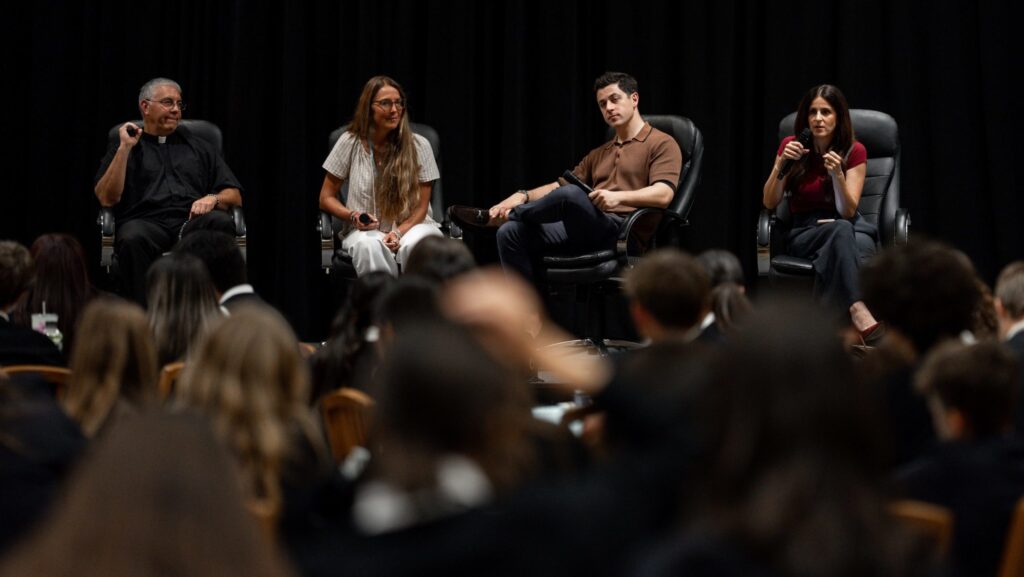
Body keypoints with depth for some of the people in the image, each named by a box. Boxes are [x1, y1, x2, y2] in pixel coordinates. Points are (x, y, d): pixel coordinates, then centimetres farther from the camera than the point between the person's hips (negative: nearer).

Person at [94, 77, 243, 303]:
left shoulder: (199, 147, 28)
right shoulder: (122, 147, 21)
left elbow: (235, 196, 22)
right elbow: (106, 199, 7)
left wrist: (213, 198, -2)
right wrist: (125, 149, 2)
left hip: (192, 221, 2)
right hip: (146, 221, -2)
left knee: (222, 223, -33)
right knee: (133, 239, -38)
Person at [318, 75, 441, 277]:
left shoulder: (418, 146, 2)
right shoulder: (350, 143, 2)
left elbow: (421, 207, 4)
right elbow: (326, 198, 9)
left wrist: (399, 233, -15)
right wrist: (354, 216, -11)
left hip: (411, 225, 0)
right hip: (365, 230, 0)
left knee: (415, 245, -37)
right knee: (369, 247, -38)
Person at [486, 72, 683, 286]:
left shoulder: (662, 144, 7)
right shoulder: (599, 154, 34)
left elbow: (663, 194, -9)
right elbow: (559, 185, 30)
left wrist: (619, 196, -26)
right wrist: (523, 196, 9)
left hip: (621, 230, -7)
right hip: (584, 232, 7)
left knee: (571, 194, -35)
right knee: (511, 232, -16)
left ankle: (510, 214, -6)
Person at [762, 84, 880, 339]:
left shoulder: (854, 151, -4)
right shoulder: (791, 145, 0)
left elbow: (847, 211, -9)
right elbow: (769, 203, -2)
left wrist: (837, 174, -26)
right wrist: (781, 165, -17)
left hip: (849, 227, 1)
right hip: (804, 231, -1)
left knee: (861, 247, -39)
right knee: (841, 230, -38)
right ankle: (859, 312, -57)